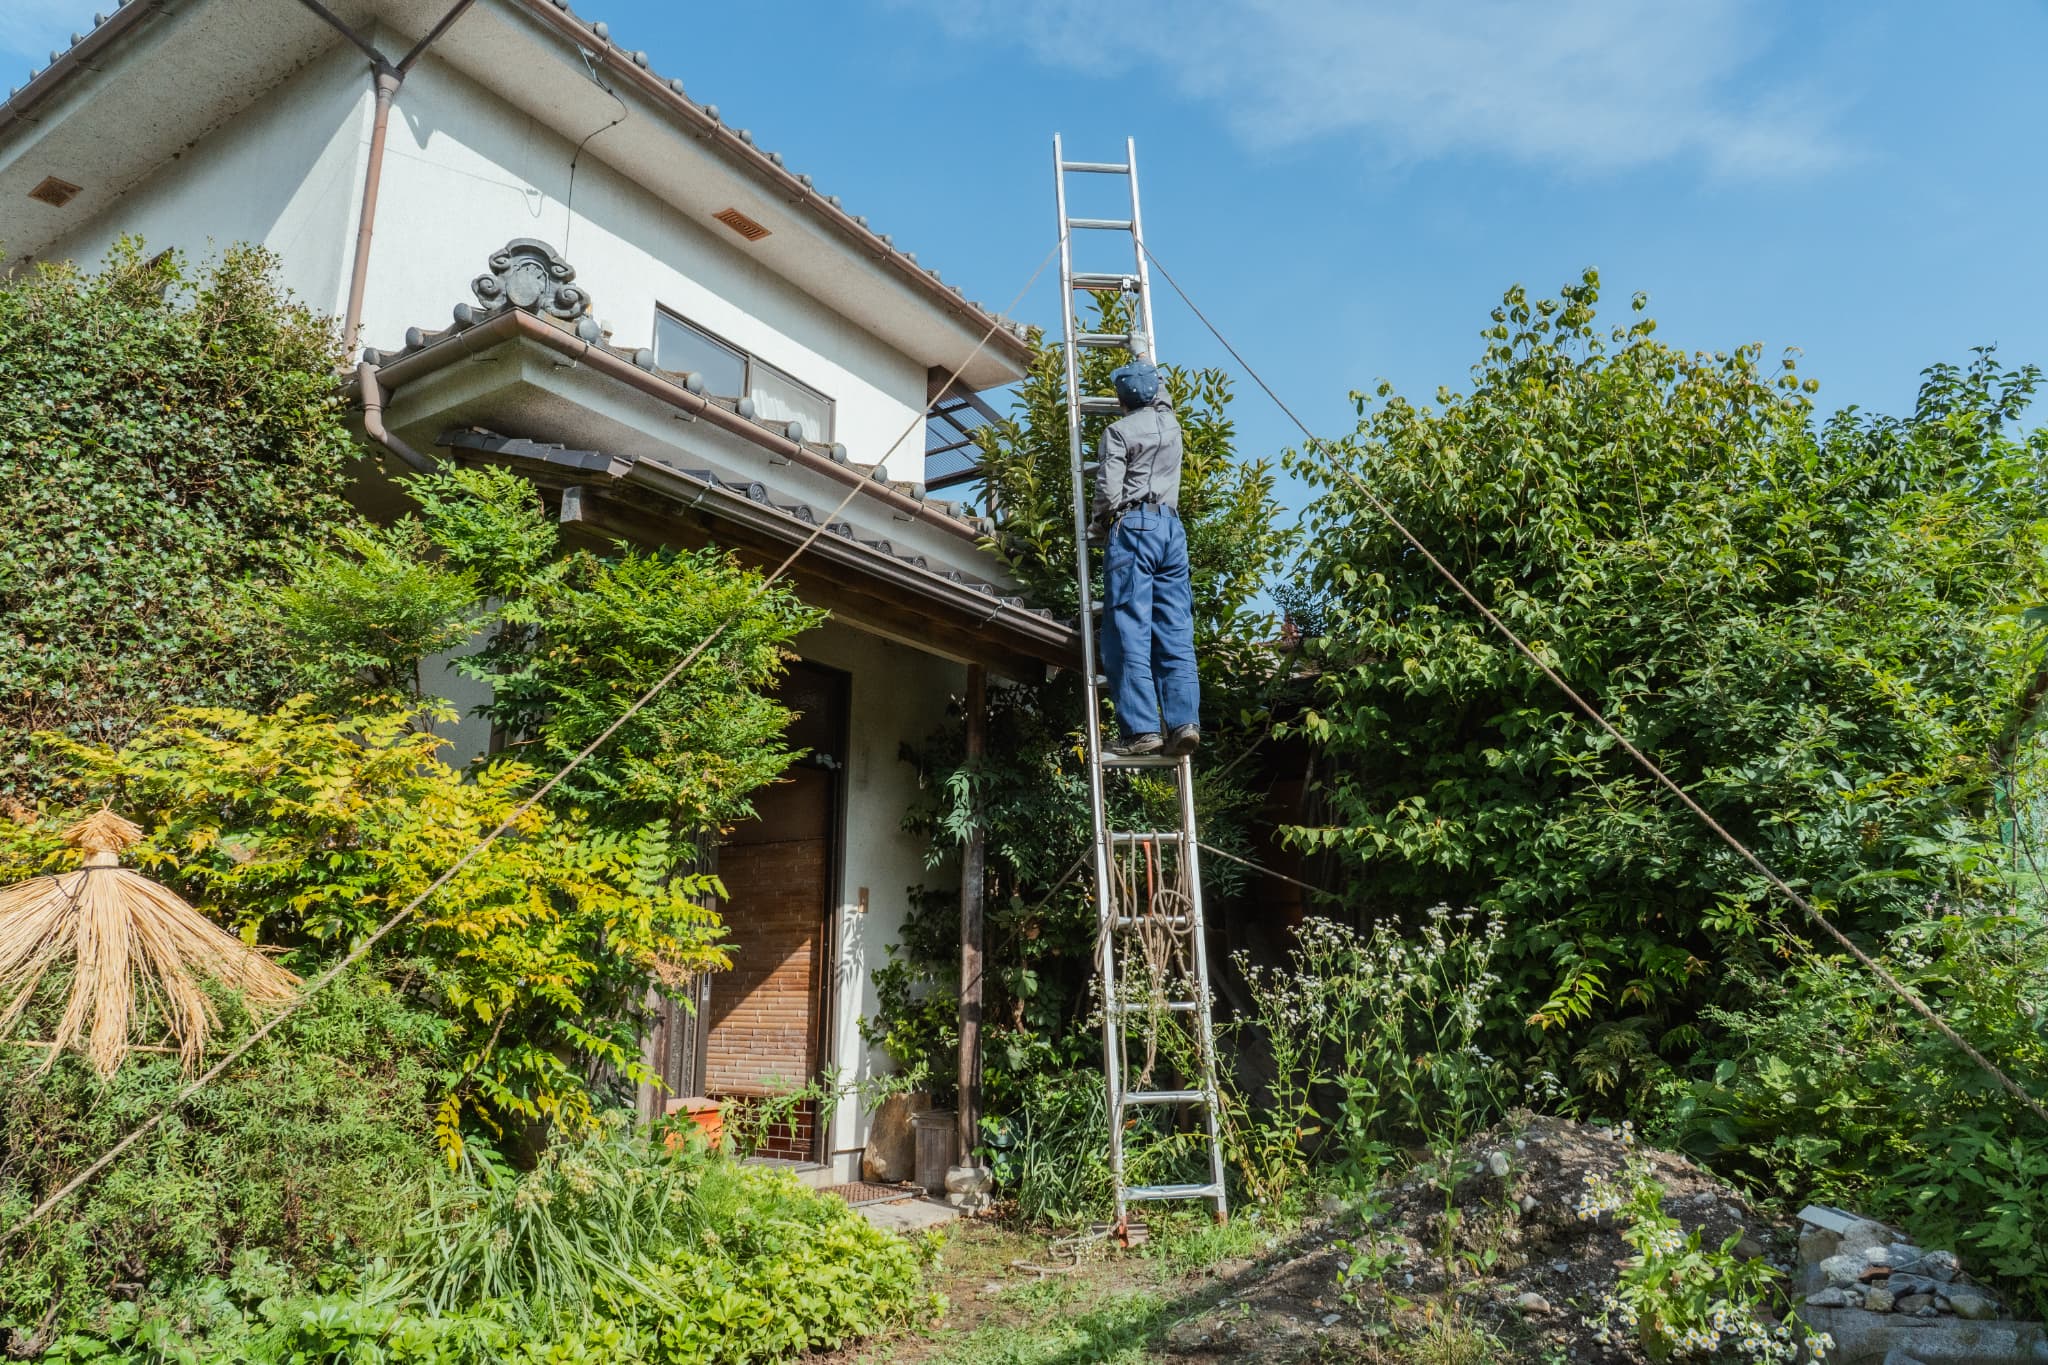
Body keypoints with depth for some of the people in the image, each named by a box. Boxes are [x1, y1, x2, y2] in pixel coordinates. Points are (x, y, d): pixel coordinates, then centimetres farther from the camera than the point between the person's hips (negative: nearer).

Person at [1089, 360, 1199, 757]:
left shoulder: (1118, 431, 0)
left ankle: (1142, 728, -18)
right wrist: (1142, 362, 56)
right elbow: (1160, 396, 41)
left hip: (1133, 525, -6)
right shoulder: (1169, 421, 17)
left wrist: (1095, 525, 8)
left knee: (1129, 631, -10)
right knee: (1174, 631, 1)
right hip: (1172, 526, 6)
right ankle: (1184, 721, -8)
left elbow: (1109, 490, -9)